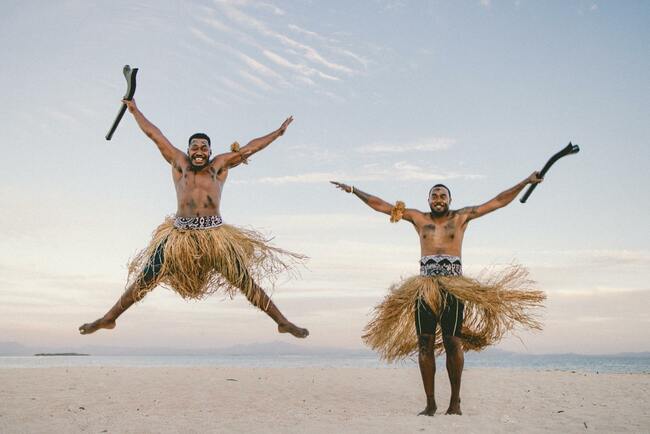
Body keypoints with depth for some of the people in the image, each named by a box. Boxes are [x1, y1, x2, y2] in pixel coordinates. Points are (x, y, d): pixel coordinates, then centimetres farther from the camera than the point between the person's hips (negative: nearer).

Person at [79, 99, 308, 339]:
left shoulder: (219, 166, 11)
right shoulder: (179, 163, 13)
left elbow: (249, 149, 15)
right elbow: (154, 134, 21)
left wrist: (279, 132, 20)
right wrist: (135, 110, 30)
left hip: (215, 235, -1)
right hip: (179, 236, 1)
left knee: (247, 282, 0)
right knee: (144, 280, 4)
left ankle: (283, 322, 8)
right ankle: (107, 319, 20)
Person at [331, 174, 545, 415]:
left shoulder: (461, 217, 12)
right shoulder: (419, 218, 16)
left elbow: (498, 201, 12)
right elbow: (380, 205, 18)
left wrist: (525, 182, 8)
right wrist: (353, 190, 17)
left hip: (453, 285, -2)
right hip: (424, 285, 2)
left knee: (453, 343, -5)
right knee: (425, 344, -1)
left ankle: (455, 401, 4)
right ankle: (430, 403, 5)